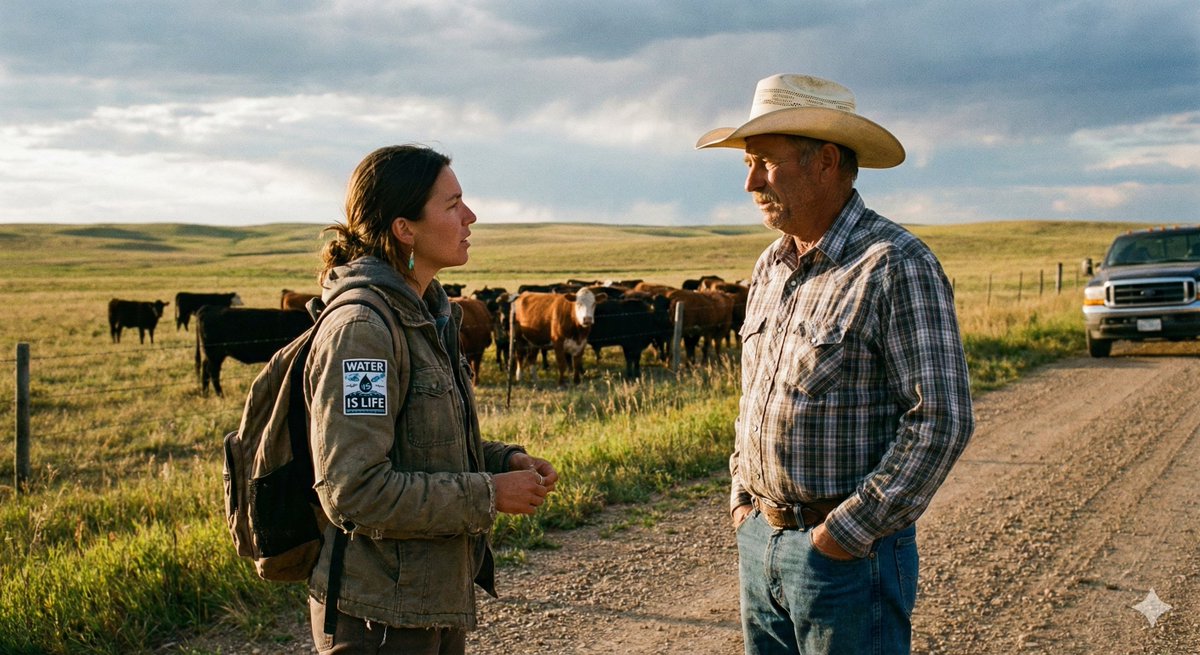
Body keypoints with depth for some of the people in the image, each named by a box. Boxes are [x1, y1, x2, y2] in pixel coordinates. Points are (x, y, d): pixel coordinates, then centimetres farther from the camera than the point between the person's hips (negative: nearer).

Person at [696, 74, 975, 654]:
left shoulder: (895, 265, -15)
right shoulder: (771, 266, 9)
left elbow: (941, 421, -19)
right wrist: (742, 498, 10)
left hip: (851, 549, -7)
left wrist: (848, 531, -17)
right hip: (759, 538, 7)